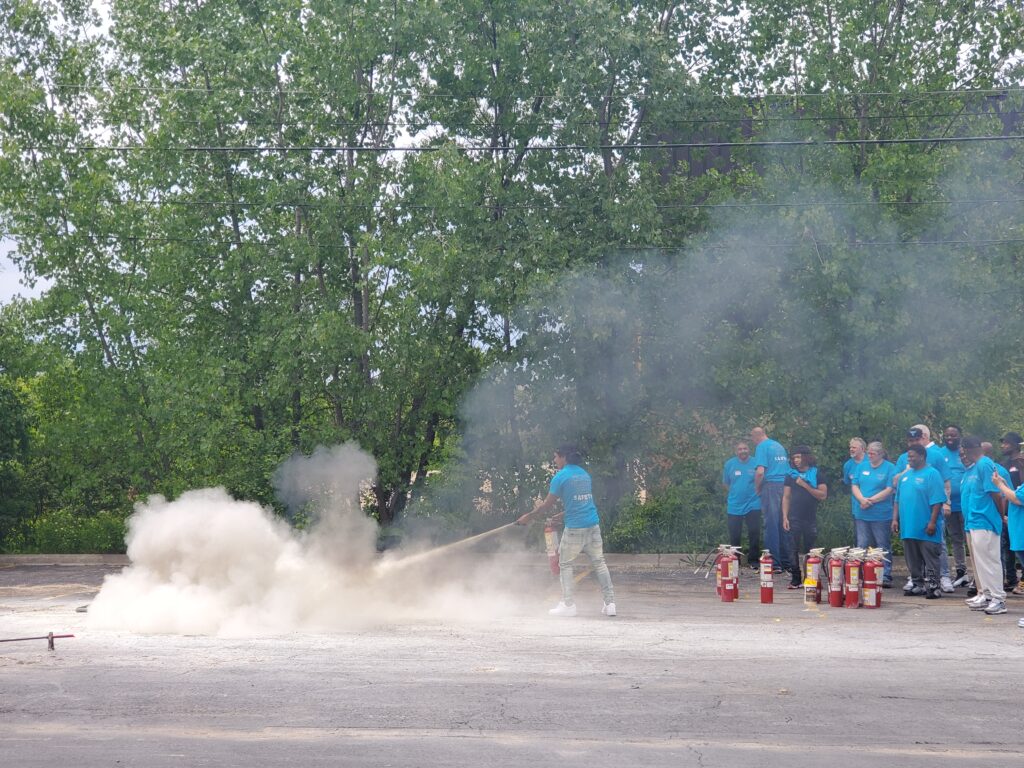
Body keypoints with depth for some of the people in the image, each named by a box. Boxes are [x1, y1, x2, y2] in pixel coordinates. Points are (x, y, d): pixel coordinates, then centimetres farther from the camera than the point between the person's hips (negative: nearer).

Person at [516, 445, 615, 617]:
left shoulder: (560, 476, -8)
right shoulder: (585, 474, 13)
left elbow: (547, 504, -6)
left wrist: (528, 517, 5)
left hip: (574, 528, -6)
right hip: (594, 525, 6)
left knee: (565, 564, 8)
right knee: (599, 563, 10)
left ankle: (568, 604, 5)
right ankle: (610, 603, 7)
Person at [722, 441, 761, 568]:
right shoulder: (729, 464, 3)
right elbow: (725, 483, 14)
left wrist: (756, 492, -1)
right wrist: (735, 494, 8)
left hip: (753, 504, -1)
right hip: (734, 505, 1)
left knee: (754, 533, -3)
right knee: (734, 535, 5)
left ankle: (753, 560, 8)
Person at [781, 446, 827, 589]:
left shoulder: (817, 475, 3)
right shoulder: (791, 476, 8)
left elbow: (823, 496, -6)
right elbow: (786, 497, 7)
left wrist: (805, 485, -13)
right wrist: (785, 517, -2)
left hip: (811, 518, -1)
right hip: (794, 518, 1)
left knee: (810, 550, 3)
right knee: (793, 550, -3)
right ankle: (795, 579, 2)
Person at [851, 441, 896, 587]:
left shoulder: (890, 468, -2)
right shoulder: (862, 466, 13)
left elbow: (889, 490, -9)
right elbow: (854, 486, 9)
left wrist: (870, 501, -12)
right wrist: (862, 499, -10)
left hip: (881, 515, -5)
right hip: (861, 514, 5)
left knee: (884, 547, 0)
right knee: (862, 547, 7)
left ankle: (886, 576, 2)